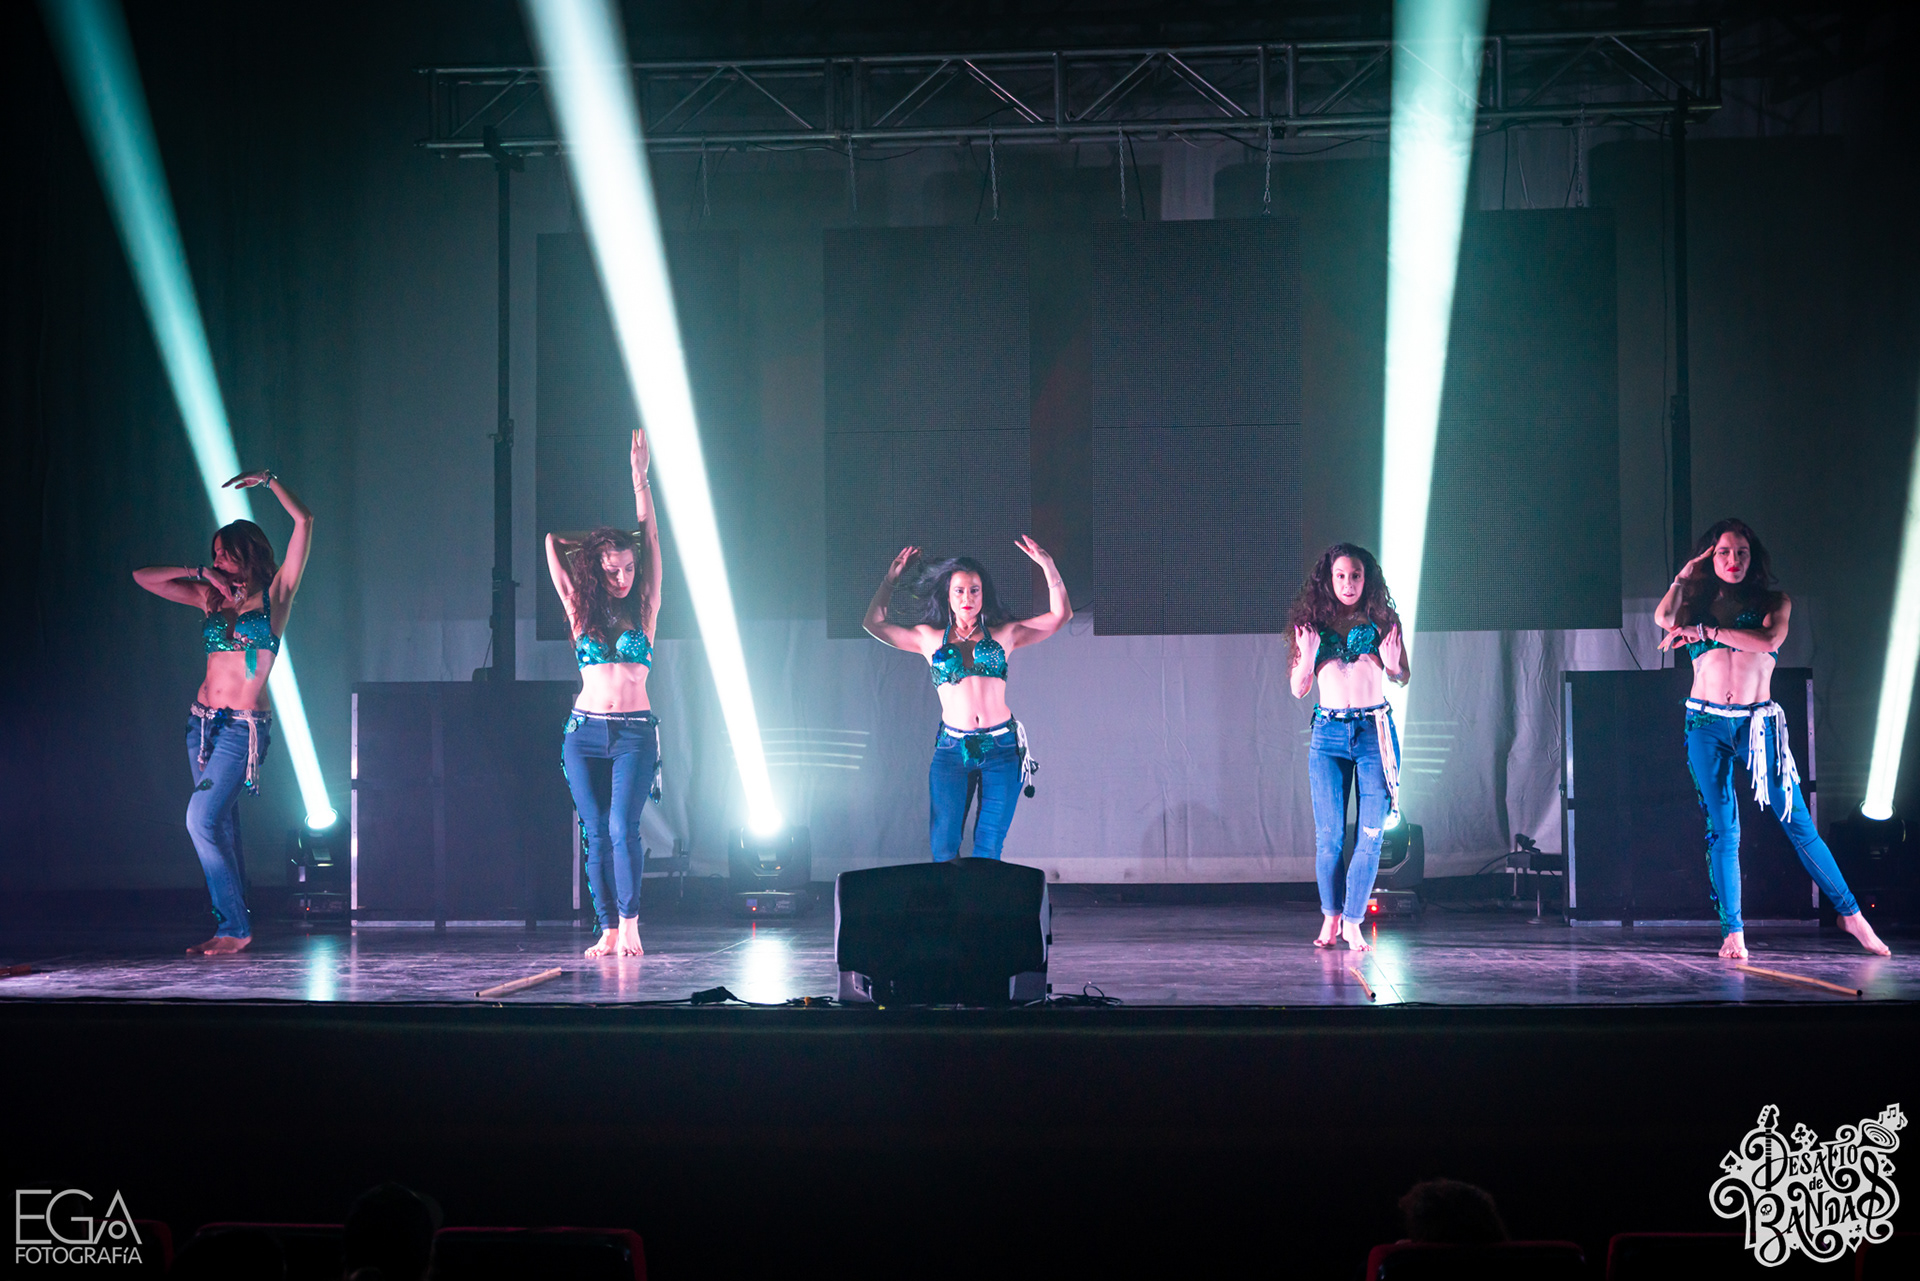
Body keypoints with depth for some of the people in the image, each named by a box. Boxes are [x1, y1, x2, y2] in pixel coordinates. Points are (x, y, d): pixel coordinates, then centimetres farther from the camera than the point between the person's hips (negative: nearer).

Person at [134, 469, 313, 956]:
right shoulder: (211, 598, 12)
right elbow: (143, 577, 14)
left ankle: (234, 929, -10)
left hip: (244, 726, -6)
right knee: (221, 826, 6)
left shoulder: (275, 594, 0)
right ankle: (234, 928, 10)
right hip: (204, 722, 6)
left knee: (202, 819, -16)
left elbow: (303, 520, -7)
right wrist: (199, 574, 5)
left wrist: (268, 479, -5)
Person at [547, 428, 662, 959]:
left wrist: (639, 477, 2)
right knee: (596, 833, 0)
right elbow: (553, 543, 8)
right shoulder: (581, 613, 8)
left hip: (635, 732, -2)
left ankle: (629, 926, -11)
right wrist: (591, 539, 20)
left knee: (622, 827, -14)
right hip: (584, 731, 2)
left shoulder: (644, 611, 6)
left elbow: (651, 539, 3)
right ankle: (608, 930, 3)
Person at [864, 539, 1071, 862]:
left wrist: (1048, 567, 2)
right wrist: (892, 578, 16)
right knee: (944, 848, -5)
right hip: (952, 750, 0)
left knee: (988, 850, -1)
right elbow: (876, 624, 16)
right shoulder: (929, 637, 14)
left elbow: (1061, 615, 11)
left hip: (1001, 750, 0)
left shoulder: (1004, 634, 13)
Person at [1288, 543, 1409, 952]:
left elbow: (1403, 678, 11)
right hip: (1328, 734, 0)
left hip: (1374, 731, 0)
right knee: (1329, 836, -2)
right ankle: (1330, 918, 15)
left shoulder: (1382, 621, 7)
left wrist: (1392, 663, -12)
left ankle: (1352, 923, 4)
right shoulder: (1313, 623, 8)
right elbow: (1298, 688, 9)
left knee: (1371, 836, -4)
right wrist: (1307, 656, -10)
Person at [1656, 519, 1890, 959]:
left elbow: (1770, 639, -11)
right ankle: (1732, 932, 1)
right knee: (1722, 830, -2)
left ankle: (1850, 914, 7)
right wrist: (1684, 576, 4)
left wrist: (1706, 631, -10)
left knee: (1799, 823, -3)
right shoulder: (1697, 604, 14)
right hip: (1707, 724, 1)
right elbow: (1663, 618, -6)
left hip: (1758, 722, -1)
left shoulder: (1773, 602, 9)